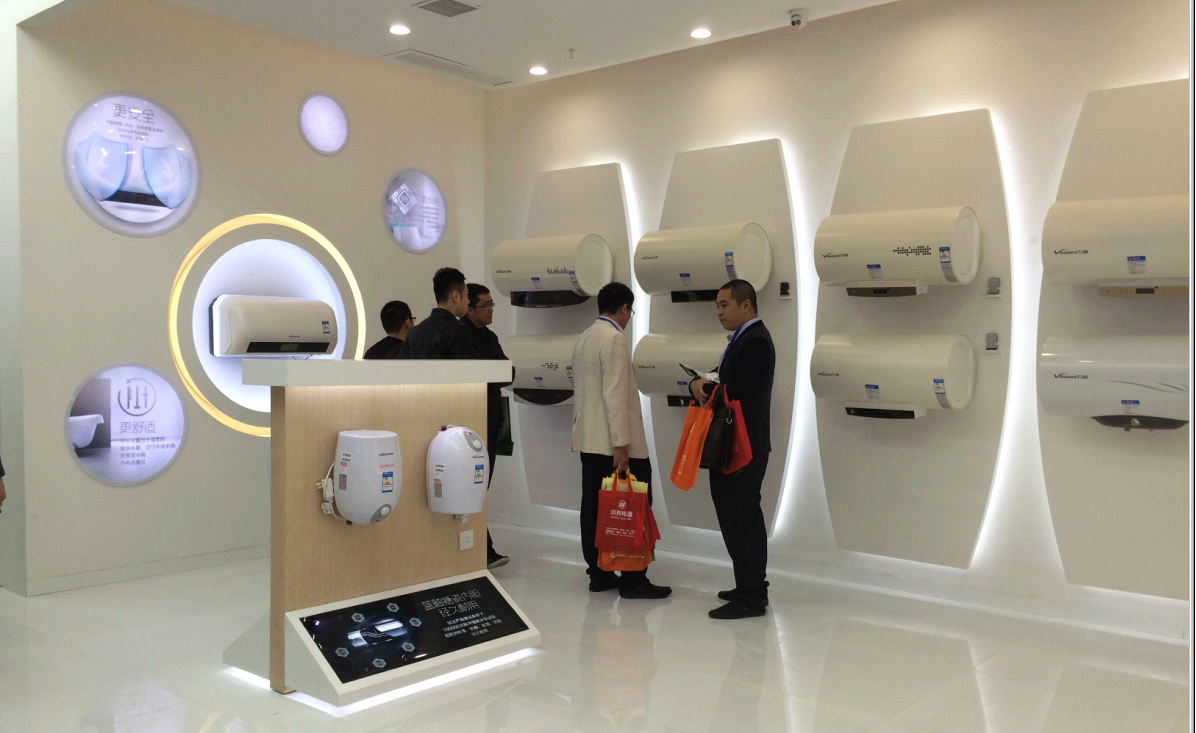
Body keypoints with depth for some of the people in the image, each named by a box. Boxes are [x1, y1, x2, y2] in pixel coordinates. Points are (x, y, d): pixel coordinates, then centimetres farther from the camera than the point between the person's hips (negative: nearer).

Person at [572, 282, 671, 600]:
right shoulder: (614, 338, -14)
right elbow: (615, 394, -20)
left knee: (595, 508, 9)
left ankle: (598, 574, 15)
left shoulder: (584, 337, 13)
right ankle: (633, 579, 1)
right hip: (612, 442, -9)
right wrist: (621, 444, -20)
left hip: (588, 439, 9)